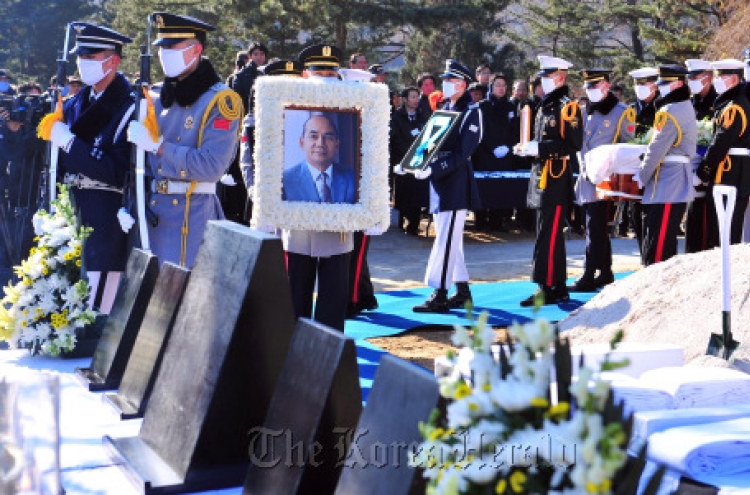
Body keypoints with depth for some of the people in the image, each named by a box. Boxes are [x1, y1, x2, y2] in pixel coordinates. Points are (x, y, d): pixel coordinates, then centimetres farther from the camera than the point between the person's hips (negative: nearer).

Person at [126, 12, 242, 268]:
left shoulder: (219, 100, -8)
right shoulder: (159, 100, 12)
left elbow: (212, 166, -18)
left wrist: (158, 145, -18)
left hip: (193, 215, -6)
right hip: (154, 211, 6)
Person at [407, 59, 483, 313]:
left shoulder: (471, 113, -10)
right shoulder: (445, 109, 15)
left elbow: (462, 153, -17)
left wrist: (432, 169, -25)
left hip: (456, 182, -9)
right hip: (440, 179, 9)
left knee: (445, 238, -10)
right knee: (451, 238, 12)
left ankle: (439, 294, -8)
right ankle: (462, 290, 20)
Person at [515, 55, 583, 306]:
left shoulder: (568, 107, -10)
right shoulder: (544, 107, 17)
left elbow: (574, 144, -17)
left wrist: (539, 148, -20)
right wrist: (528, 148, 7)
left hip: (557, 177, -9)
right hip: (542, 176, 9)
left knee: (549, 234, -9)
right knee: (549, 233, 11)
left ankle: (548, 288, -6)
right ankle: (558, 288, 18)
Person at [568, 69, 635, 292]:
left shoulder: (621, 112, -4)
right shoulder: (588, 112, 17)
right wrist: (582, 168, 12)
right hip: (586, 178, 7)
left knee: (595, 229, -8)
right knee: (598, 229, 12)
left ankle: (588, 277, -7)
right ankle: (606, 273, 20)